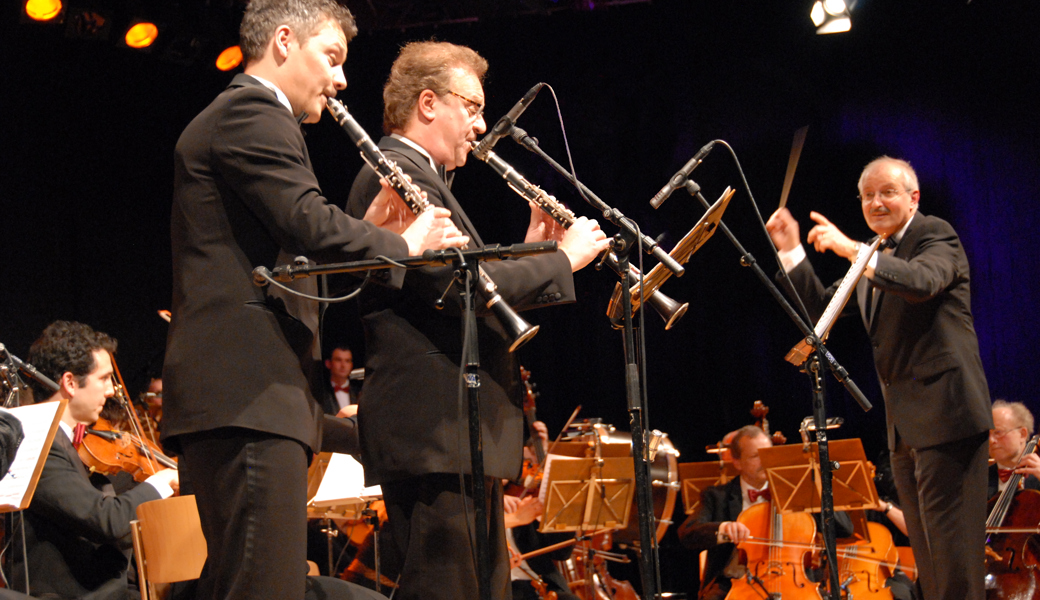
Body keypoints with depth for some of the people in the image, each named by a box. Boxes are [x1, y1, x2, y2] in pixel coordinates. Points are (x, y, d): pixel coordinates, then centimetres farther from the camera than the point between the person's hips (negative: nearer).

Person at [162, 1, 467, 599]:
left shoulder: (235, 117, 27)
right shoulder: (252, 113, -5)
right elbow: (312, 226, -20)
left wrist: (370, 229, 13)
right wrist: (403, 244, -3)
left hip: (232, 395, 11)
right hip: (250, 395, -11)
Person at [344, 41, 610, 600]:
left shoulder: (411, 176, 24)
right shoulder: (400, 175, -10)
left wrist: (528, 252, 14)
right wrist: (561, 258, -12)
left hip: (455, 431, 11)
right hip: (437, 432, -11)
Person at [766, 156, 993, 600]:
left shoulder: (935, 235, -5)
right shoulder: (874, 256, 20)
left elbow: (923, 282, -27)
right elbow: (822, 309, 18)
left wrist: (851, 249, -31)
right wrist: (791, 252, 9)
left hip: (944, 412, -9)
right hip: (904, 420, 9)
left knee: (949, 537, -12)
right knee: (923, 543, 11)